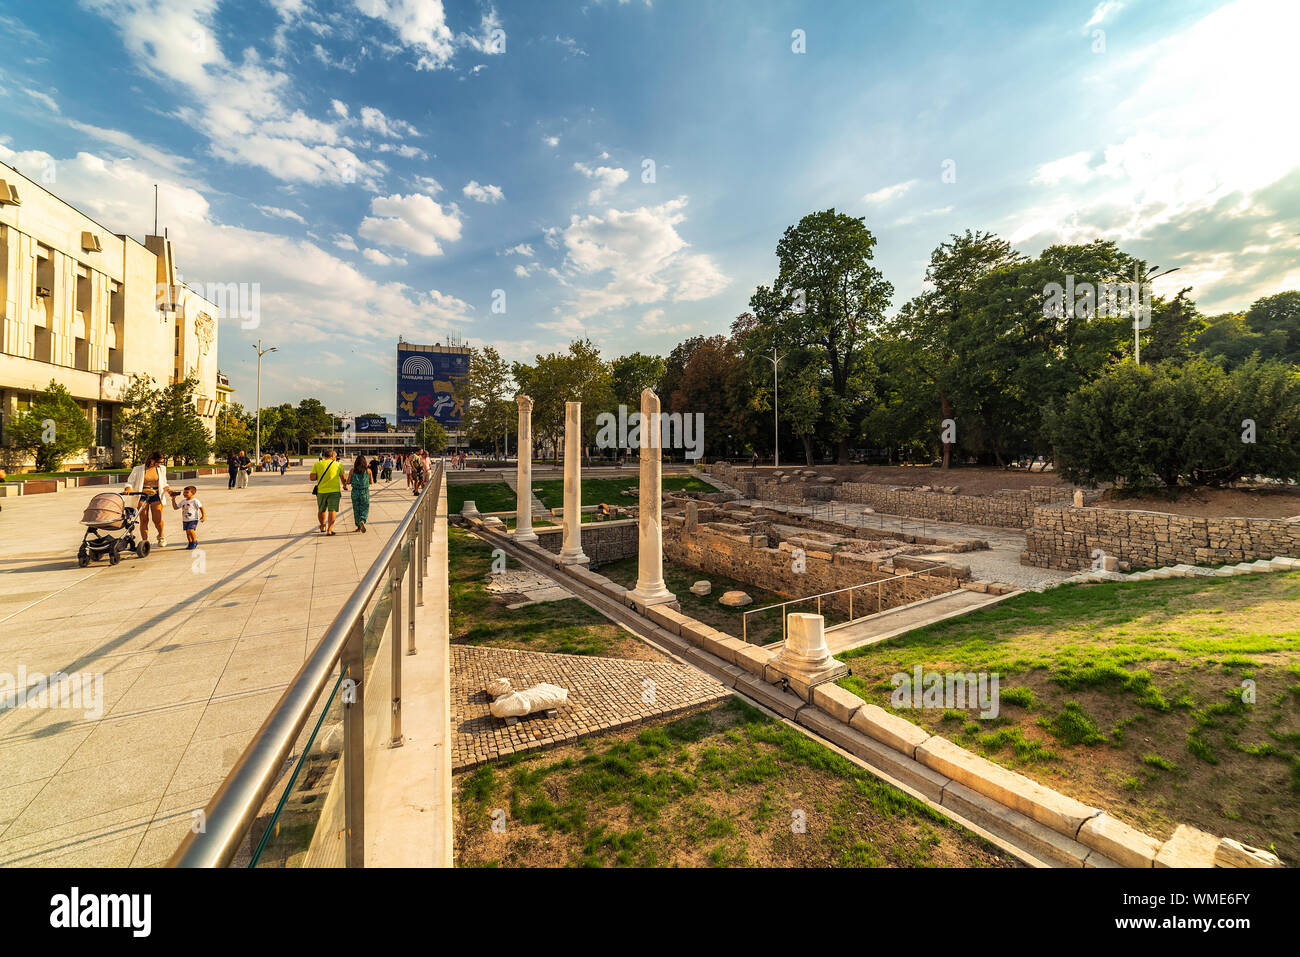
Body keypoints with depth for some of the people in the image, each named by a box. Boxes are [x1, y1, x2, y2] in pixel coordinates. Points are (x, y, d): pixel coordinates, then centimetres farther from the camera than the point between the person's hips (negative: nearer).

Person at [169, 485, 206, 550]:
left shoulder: (195, 501, -8)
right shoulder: (183, 501, 11)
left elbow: (201, 508, -7)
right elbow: (175, 507, 19)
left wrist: (203, 516, -13)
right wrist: (173, 499, 13)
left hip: (193, 519, -7)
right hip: (185, 520, 7)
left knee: (191, 530, -20)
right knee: (187, 532, 8)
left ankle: (195, 542, -2)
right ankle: (190, 543, 21)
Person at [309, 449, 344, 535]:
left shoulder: (317, 464, 2)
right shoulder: (338, 465, 1)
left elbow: (312, 477, -7)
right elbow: (342, 477, 10)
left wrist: (319, 476, 13)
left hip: (321, 491, 2)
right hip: (334, 490, -2)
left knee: (321, 510, 19)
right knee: (332, 510, -3)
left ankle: (323, 527, 36)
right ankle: (329, 529, -11)